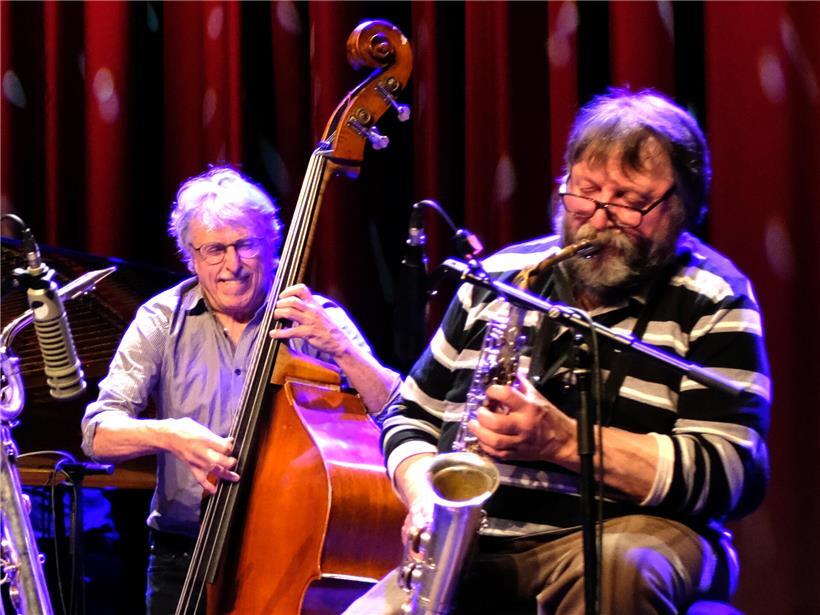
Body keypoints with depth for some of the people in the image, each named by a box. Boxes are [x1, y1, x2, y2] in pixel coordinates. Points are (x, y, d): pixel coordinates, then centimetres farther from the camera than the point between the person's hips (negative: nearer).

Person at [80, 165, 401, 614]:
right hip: (186, 557, 1)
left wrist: (340, 347, -23)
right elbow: (98, 434, -4)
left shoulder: (314, 319, 0)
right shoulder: (162, 320, 3)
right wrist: (167, 433, -24)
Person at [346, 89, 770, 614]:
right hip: (474, 546, 3)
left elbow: (731, 473, -12)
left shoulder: (711, 302, 0)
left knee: (621, 565, -38)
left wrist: (563, 440, -21)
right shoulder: (498, 277, 14)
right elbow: (412, 416, 21)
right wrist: (424, 497, -2)